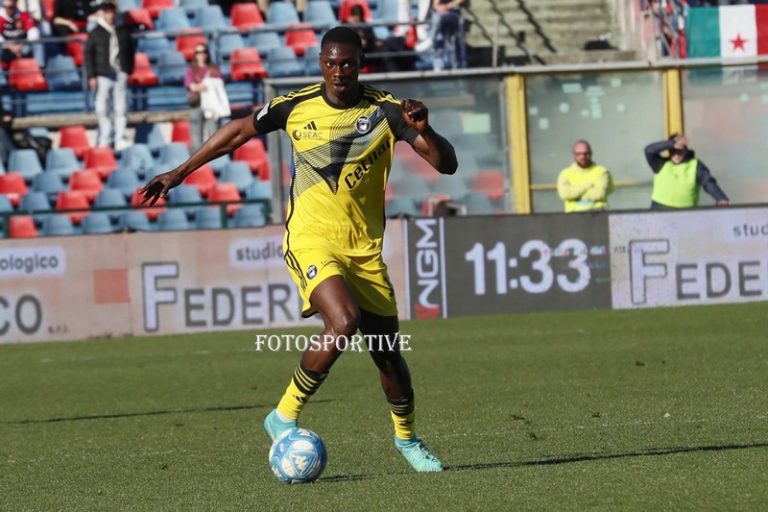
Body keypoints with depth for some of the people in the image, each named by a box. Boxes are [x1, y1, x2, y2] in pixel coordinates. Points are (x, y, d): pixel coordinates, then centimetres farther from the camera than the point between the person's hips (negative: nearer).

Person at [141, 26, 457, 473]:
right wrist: (180, 173, 14)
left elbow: (447, 164, -10)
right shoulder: (296, 106, -3)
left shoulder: (385, 111, -6)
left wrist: (424, 130, -31)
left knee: (388, 353, 4)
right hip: (311, 240, -2)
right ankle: (285, 417, -12)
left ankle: (407, 437, 32)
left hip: (365, 249, 2)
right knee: (343, 322, -28)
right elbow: (239, 132, 13)